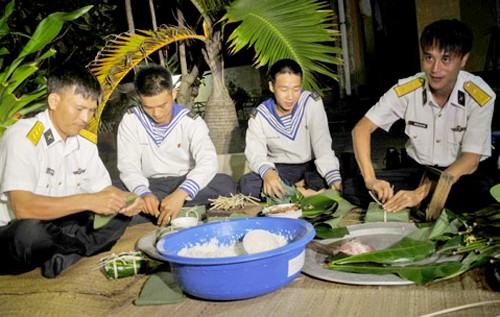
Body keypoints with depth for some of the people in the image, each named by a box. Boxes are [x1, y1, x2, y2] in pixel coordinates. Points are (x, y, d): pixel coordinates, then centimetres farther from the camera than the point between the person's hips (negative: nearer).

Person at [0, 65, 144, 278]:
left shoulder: (85, 141, 3)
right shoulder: (23, 138, -19)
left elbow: (104, 189, 7)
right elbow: (23, 207, -29)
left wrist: (125, 200, -16)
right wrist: (87, 201, -34)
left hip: (58, 228, 7)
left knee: (121, 211, -4)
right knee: (30, 231, -39)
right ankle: (95, 245, -12)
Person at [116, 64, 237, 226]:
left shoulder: (191, 121, -9)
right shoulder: (131, 120, -5)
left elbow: (208, 161, -24)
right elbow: (128, 165, -12)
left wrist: (181, 193, -42)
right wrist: (144, 193, -34)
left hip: (184, 183, 0)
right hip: (150, 185, 0)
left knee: (226, 183, -28)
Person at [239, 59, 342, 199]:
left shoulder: (312, 103, -11)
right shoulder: (259, 116, -7)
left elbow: (323, 145, -20)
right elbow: (255, 153, -15)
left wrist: (335, 179, -37)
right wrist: (267, 171, -40)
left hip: (310, 166, -1)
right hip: (279, 170, 2)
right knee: (247, 183, -28)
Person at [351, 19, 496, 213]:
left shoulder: (480, 97, -20)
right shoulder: (407, 90, -14)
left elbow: (470, 161, -22)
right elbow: (362, 129, -12)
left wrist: (421, 193, -36)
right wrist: (371, 179, -29)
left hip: (462, 173, -2)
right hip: (418, 170, 2)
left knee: (479, 193, -36)